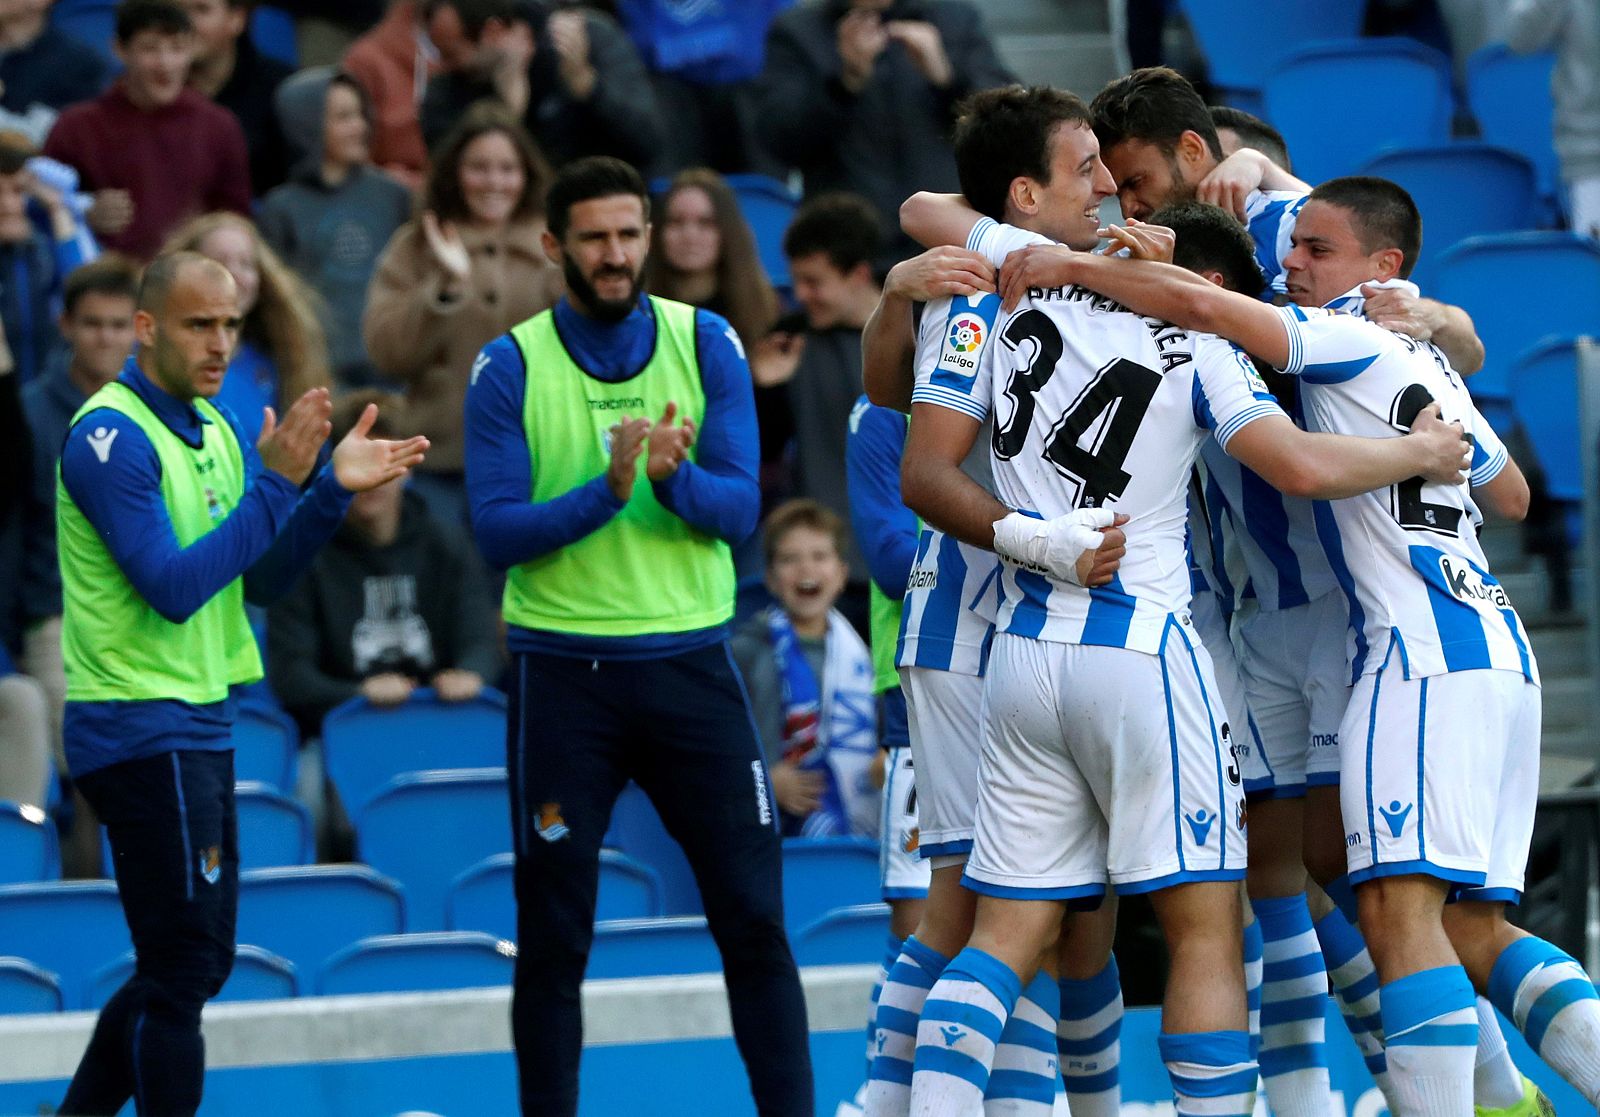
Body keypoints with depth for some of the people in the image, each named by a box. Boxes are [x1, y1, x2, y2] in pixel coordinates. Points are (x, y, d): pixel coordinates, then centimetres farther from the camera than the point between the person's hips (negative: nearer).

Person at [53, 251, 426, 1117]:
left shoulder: (216, 430, 12)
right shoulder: (111, 436, -15)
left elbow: (259, 578, 9)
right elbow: (173, 587, -23)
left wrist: (332, 487, -4)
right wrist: (277, 483, -25)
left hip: (199, 728, 9)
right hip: (142, 728, -9)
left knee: (193, 966, 15)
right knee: (181, 970, -6)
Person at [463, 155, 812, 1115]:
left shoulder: (706, 345, 2)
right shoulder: (510, 368, -2)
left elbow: (738, 508, -5)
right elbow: (498, 532, -9)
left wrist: (673, 476, -26)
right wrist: (606, 492, -24)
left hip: (691, 663, 1)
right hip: (562, 669, -1)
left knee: (754, 919, -1)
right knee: (552, 941, 4)